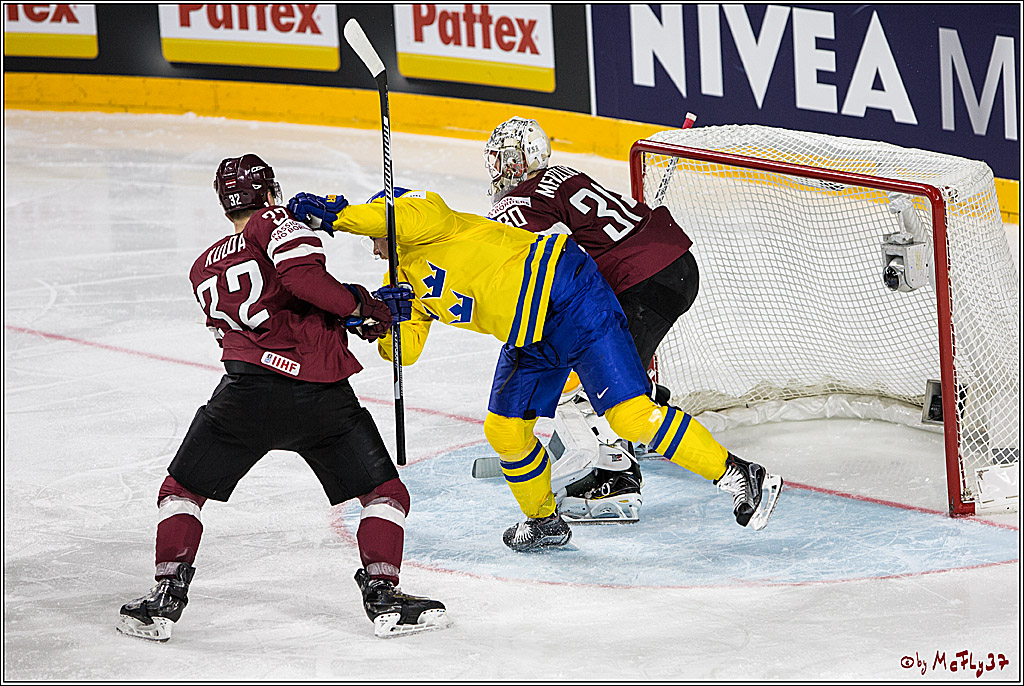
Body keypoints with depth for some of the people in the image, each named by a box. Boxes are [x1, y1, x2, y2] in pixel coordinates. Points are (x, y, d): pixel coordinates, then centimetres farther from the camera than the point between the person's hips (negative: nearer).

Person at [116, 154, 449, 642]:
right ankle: (382, 593, 0)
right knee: (385, 492, 11)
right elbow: (302, 275, -15)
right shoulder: (273, 223, 6)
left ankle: (167, 594, 9)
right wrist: (358, 305, -3)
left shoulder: (203, 269, 24)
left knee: (182, 490, 19)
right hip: (320, 393, -3)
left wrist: (342, 317, 25)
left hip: (246, 389, 3)